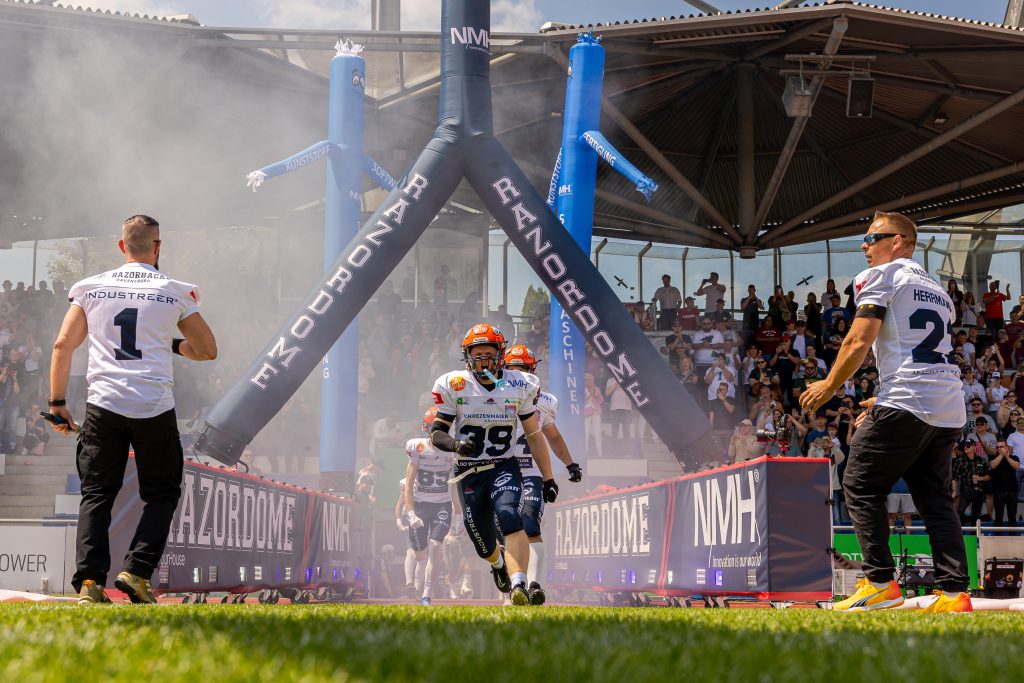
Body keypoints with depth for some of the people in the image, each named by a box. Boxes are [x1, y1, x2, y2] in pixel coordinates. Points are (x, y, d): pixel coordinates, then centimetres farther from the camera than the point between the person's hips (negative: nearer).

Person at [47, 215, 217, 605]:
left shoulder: (92, 287, 9)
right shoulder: (175, 292, 5)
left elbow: (62, 345, 4)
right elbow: (208, 351, 9)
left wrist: (57, 403, 10)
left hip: (103, 405, 1)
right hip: (154, 408, -1)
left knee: (96, 495, 6)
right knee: (162, 494, 12)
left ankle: (89, 581, -8)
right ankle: (137, 572, -3)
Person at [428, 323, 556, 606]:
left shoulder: (519, 386, -2)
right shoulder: (454, 386, -5)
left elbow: (534, 436, 7)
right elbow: (436, 433, -3)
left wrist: (548, 479, 8)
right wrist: (455, 444, -26)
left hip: (504, 468, -1)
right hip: (468, 474, 1)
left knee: (509, 517, -31)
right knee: (485, 548, 9)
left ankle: (519, 588, -46)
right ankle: (499, 564, 49)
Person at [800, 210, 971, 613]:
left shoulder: (881, 276, 1)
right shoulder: (938, 290, 25)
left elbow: (859, 341, -8)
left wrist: (828, 386, 3)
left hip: (907, 405, -8)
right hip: (950, 407, 8)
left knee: (861, 487, 0)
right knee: (935, 499, 9)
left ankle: (880, 583, -6)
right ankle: (954, 593, -1)